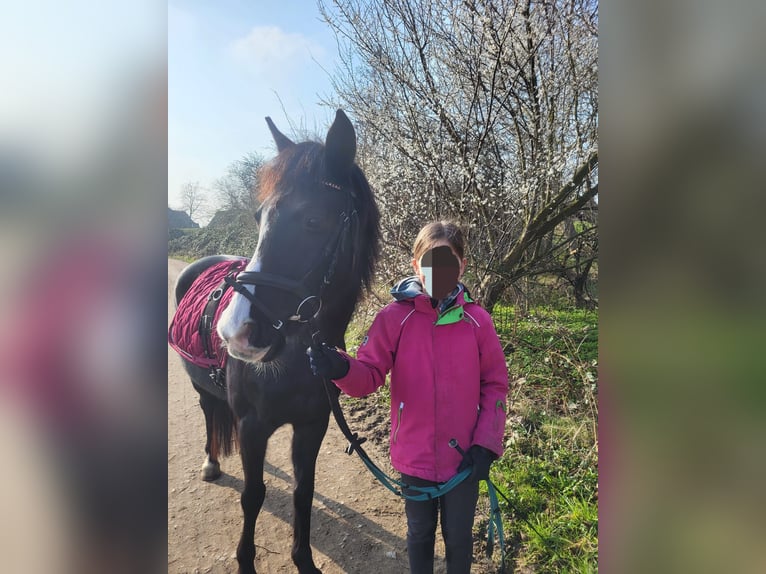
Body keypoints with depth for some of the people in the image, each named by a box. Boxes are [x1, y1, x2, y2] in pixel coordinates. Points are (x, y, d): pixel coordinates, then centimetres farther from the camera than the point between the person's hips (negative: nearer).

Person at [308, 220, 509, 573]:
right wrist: (341, 368, -35)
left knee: (459, 537, 22)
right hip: (414, 456, 0)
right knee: (420, 533, 24)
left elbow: (495, 384, -3)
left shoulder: (477, 320, -9)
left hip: (464, 459, 1)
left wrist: (486, 444, -10)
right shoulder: (395, 316, -12)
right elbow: (370, 374, -13)